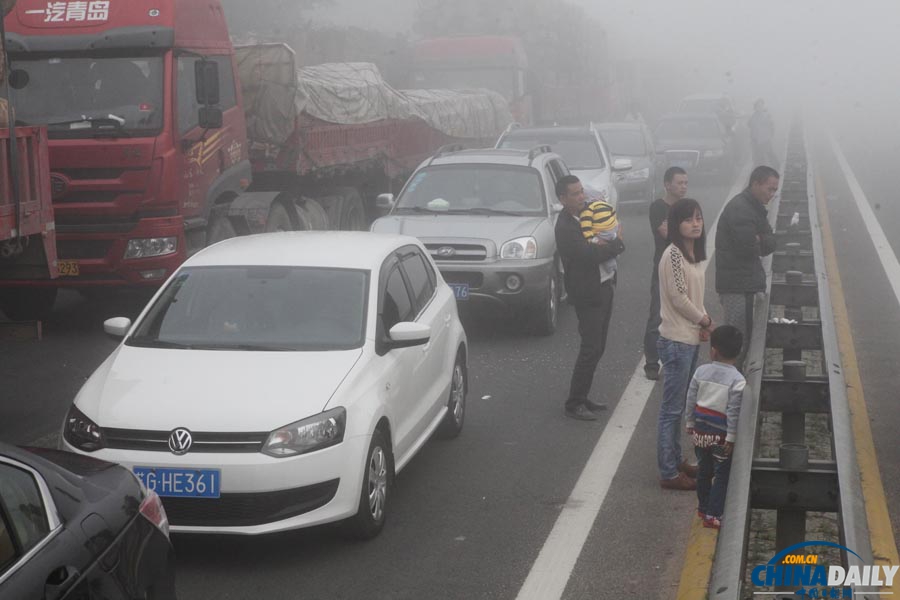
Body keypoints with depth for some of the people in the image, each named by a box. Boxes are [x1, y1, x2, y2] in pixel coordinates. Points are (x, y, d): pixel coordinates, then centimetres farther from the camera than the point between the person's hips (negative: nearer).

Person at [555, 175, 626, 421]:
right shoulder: (565, 228, -19)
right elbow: (591, 256, -26)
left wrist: (605, 244, -13)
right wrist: (616, 243, -10)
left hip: (604, 287, 9)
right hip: (587, 293, -9)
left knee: (597, 348, 14)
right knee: (590, 349, -7)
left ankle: (582, 398, 24)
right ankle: (574, 404, 1)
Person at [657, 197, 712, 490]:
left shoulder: (695, 253, 9)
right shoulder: (673, 255, -19)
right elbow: (678, 298, -20)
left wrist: (703, 320, -2)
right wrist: (705, 321, -7)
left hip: (691, 339, 9)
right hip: (676, 342, -9)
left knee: (680, 406, 17)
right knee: (672, 408, -2)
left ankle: (675, 461, 28)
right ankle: (669, 474, 4)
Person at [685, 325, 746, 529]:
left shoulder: (701, 371, -5)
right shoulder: (737, 380, -17)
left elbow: (691, 400, 2)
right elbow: (733, 412, -17)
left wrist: (690, 424, 14)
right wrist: (731, 438, -10)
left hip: (700, 430, 5)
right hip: (721, 435, -5)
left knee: (704, 471, 20)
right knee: (722, 475, 6)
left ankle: (703, 507, 33)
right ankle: (713, 515, 7)